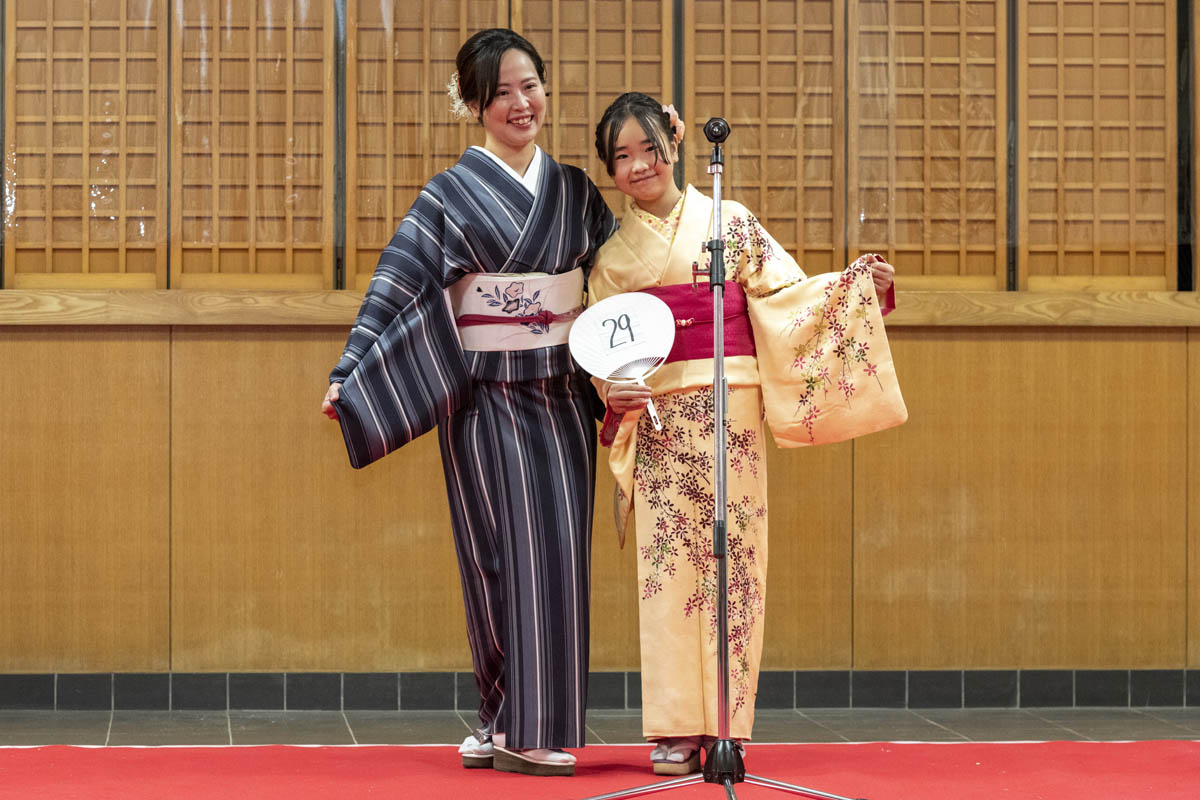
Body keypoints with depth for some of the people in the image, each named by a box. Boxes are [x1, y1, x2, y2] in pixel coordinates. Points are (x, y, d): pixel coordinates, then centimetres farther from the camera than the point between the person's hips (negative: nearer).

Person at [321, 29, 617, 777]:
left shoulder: (576, 191, 11)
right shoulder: (451, 195, -2)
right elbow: (396, 288, -7)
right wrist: (349, 375, -14)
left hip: (563, 398, 4)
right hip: (486, 401, -4)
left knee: (559, 549, -2)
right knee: (505, 554, -5)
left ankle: (526, 724, 5)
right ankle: (509, 726, 2)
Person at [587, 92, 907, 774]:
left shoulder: (730, 224, 7)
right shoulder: (613, 256, 12)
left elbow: (788, 297, 3)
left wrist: (857, 286, -11)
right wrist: (614, 393, -6)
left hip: (730, 412, -1)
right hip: (657, 420, 1)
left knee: (732, 555, -3)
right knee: (667, 563, -3)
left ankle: (725, 723, 3)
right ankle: (676, 729, 1)